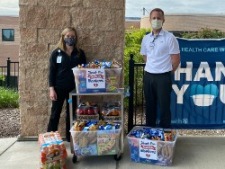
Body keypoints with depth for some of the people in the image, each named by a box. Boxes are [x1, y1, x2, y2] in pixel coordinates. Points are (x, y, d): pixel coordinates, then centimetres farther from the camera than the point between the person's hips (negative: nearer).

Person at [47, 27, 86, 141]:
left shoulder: (80, 53, 6)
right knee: (55, 114, 4)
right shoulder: (56, 53, 0)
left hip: (74, 88, 2)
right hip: (59, 88, -2)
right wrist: (51, 89, -10)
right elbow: (52, 72, -2)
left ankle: (70, 138, 20)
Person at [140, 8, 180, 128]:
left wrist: (167, 72, 1)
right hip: (148, 76, 5)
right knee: (149, 106, 13)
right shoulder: (146, 38, 8)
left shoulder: (169, 37, -7)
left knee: (164, 107, 1)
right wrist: (151, 68, 14)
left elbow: (176, 59, -7)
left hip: (163, 77, -5)